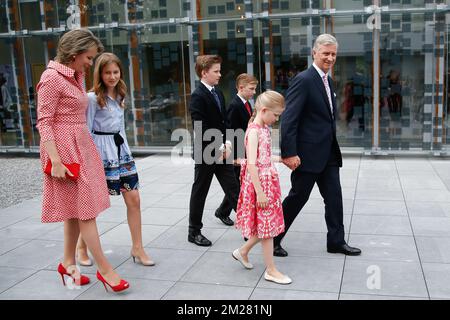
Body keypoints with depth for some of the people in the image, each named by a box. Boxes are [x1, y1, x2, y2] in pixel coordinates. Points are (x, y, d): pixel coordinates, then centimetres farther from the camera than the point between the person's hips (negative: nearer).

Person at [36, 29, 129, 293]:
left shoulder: (76, 76, 14)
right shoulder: (52, 78, -12)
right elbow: (44, 122, -16)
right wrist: (55, 160, -22)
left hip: (82, 146, 9)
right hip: (65, 149, -9)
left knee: (77, 208, 13)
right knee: (85, 208, -5)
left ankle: (69, 263, 25)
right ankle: (105, 269, 2)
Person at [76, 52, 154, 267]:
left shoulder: (120, 96, 11)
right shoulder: (93, 98, -11)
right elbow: (87, 130, -9)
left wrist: (124, 149, 16)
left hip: (121, 150, 7)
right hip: (100, 154, -6)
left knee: (133, 199, 2)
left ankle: (137, 249, 12)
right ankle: (81, 246, 27)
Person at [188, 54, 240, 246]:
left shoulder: (218, 94, 11)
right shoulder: (197, 96, -14)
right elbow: (200, 129, -19)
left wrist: (227, 144, 0)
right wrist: (218, 148, -16)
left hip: (221, 150, 7)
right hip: (206, 152, -7)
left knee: (233, 187, 7)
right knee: (200, 191, 4)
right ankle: (194, 231, 16)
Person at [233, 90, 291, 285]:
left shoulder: (264, 129, 10)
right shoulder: (254, 131, -18)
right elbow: (251, 164, -22)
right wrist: (259, 192, -23)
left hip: (268, 182, 9)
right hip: (259, 183, -9)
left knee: (267, 224, 16)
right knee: (266, 225, 1)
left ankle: (243, 251, 33)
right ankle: (271, 270, 13)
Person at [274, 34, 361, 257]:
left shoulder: (327, 80, 13)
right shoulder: (304, 80, -15)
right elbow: (288, 119, -20)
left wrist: (333, 147, 16)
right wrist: (289, 153, -25)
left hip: (328, 153, 8)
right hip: (308, 153, -8)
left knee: (334, 197, 11)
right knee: (297, 197, 3)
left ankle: (336, 241, 24)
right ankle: (273, 239, 19)